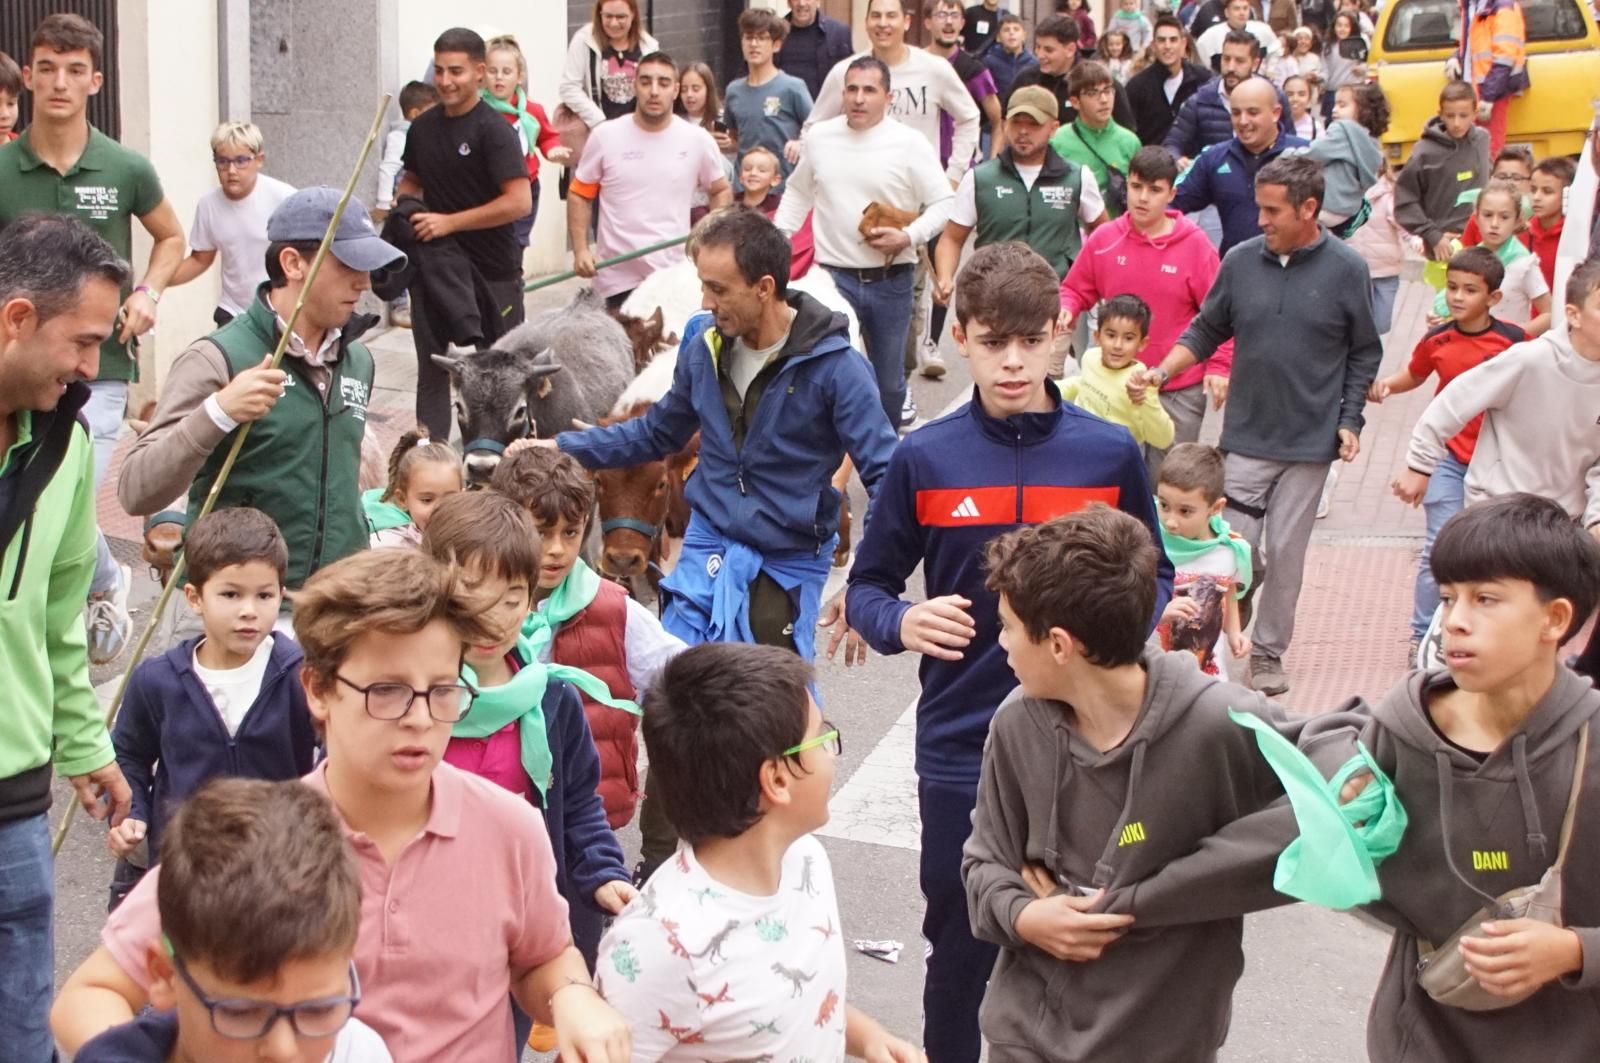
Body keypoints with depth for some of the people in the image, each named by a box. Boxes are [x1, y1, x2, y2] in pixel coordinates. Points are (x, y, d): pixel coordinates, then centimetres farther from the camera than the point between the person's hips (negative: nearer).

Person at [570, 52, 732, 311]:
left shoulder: (698, 140, 2)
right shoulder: (605, 136, -1)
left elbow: (721, 191, 16)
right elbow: (579, 195, 7)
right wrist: (580, 250, -4)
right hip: (619, 278, -1)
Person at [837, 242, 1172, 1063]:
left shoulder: (1110, 454, -2)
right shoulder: (923, 460, -3)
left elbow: (1152, 575, 10)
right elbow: (868, 585, 5)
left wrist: (1130, 623, -12)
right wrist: (900, 623, -17)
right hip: (959, 751, 0)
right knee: (959, 950, 11)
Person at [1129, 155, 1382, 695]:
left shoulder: (1346, 269, -4)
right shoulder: (1241, 261, -1)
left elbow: (1364, 354, 4)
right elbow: (1206, 331, 9)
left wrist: (1350, 420, -2)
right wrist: (1161, 372, -5)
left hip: (1309, 441, -1)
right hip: (1246, 437, 1)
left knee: (1287, 554, 6)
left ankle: (1269, 652, 19)